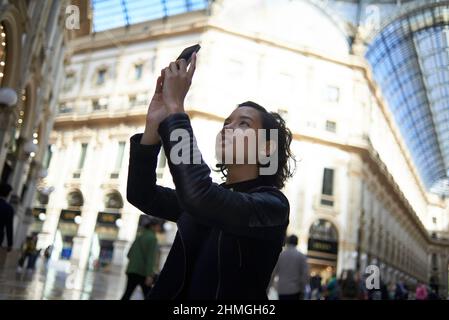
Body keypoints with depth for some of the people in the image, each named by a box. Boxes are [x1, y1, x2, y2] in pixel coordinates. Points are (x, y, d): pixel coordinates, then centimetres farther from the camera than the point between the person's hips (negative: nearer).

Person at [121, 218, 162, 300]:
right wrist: (149, 275, -21)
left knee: (127, 295, 5)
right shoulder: (152, 238, -8)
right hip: (143, 272, -7)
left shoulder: (139, 237, 15)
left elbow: (129, 254, 17)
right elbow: (151, 257, -16)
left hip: (131, 270, 7)